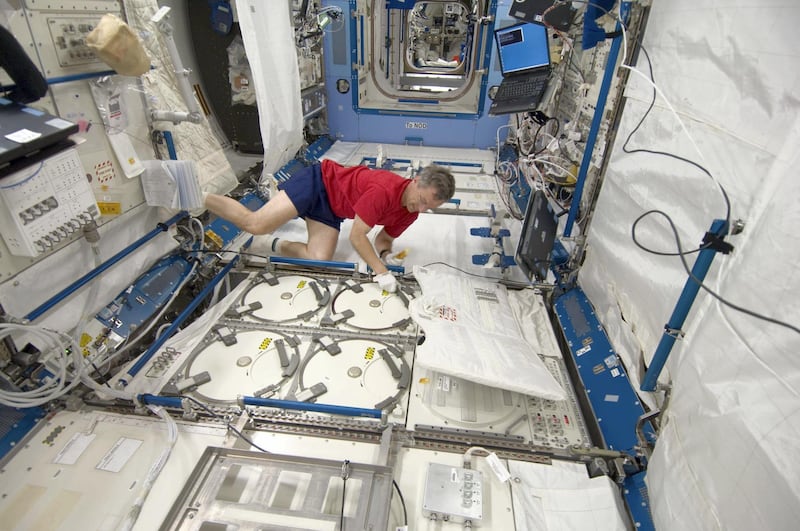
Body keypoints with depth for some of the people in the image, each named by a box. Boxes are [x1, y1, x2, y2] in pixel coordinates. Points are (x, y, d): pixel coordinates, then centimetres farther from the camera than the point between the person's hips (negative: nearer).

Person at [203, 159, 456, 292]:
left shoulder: (410, 214, -7)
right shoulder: (383, 189, -33)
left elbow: (384, 237, 7)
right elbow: (357, 236, -30)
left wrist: (386, 253, -15)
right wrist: (381, 271, -32)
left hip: (331, 209, 8)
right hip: (320, 181, -7)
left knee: (319, 259, -11)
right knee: (256, 224, -16)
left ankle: (278, 246, 14)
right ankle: (201, 198, 6)